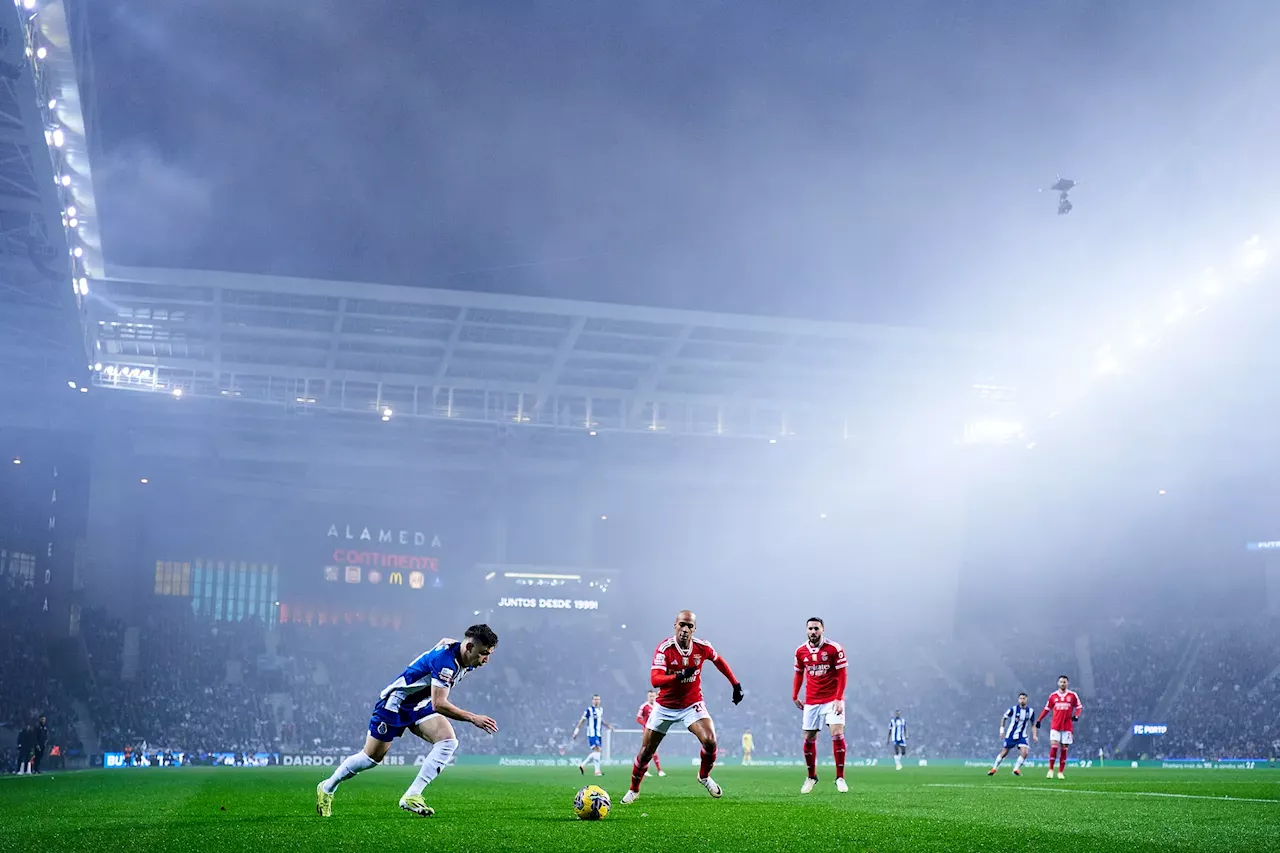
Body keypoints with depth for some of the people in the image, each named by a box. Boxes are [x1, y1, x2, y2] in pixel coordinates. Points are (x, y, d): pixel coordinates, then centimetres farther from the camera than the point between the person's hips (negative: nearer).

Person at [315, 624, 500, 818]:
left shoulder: (464, 661, -6)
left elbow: (444, 641, 18)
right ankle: (327, 788, 29)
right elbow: (438, 704, -37)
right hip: (396, 703, -8)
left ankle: (412, 796, -17)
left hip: (420, 707, 8)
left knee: (449, 741, -18)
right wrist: (473, 718, -37)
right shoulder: (445, 660, -33)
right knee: (372, 758, 3)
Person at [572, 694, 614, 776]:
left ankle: (582, 764, 23)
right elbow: (581, 721, -6)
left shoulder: (601, 710, 13)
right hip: (592, 734, -8)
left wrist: (608, 726, 10)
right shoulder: (589, 710, -8)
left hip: (599, 734, 8)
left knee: (595, 752, 8)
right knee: (597, 750, -15)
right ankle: (597, 771, -12)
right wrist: (576, 732, -8)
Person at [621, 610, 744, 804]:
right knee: (646, 752, 4)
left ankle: (704, 777, 9)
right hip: (665, 707, -1)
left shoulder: (701, 647, -12)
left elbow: (719, 661, 11)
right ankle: (634, 790, 27)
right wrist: (679, 676, -49)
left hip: (692, 705, 1)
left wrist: (736, 685, 10)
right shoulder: (665, 648, -22)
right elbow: (655, 680, -33)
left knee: (710, 741, -20)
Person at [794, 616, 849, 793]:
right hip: (811, 702, 4)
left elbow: (842, 675, -9)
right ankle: (811, 777, 22)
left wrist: (839, 698, -16)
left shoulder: (834, 649, -9)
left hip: (832, 699, -4)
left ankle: (840, 778, -6)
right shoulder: (801, 651, 3)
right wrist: (795, 696, 12)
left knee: (837, 734, -15)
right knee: (809, 739, 4)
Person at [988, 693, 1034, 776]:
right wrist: (1002, 730, -2)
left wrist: (1034, 735, 0)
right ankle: (994, 768, 24)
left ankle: (1016, 769, -2)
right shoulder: (1013, 709, -12)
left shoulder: (1030, 711, -3)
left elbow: (1033, 724, 11)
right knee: (1004, 752, 6)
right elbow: (1004, 718, 2)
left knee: (1024, 753, -18)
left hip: (1022, 736, 2)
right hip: (1011, 735, -2)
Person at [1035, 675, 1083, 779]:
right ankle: (1051, 770, -2)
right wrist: (1039, 720, 7)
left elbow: (1079, 707, 5)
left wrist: (1076, 716, -15)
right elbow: (1047, 709, 11)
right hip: (1055, 726, 0)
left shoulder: (1072, 695, 2)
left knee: (1064, 748, 2)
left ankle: (1060, 772, 9)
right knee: (1054, 746, -12)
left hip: (1067, 726, 0)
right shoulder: (1053, 695, 6)